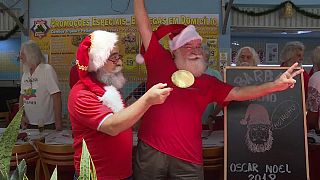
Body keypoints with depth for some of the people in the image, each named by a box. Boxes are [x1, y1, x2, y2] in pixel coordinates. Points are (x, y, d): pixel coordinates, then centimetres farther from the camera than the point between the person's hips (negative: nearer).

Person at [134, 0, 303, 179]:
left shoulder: (207, 83, 9)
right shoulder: (161, 63, 3)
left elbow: (238, 93, 0)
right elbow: (145, 28, 4)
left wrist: (274, 85, -11)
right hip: (151, 151, -1)